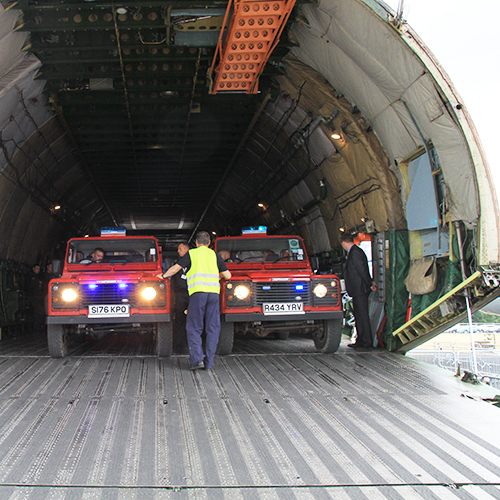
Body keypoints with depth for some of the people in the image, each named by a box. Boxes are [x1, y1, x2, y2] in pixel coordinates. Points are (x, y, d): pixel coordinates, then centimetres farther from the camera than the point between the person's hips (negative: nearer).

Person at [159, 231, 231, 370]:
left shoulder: (191, 254, 11)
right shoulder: (215, 255, 17)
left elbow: (176, 268, 6)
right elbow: (227, 276, 16)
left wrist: (163, 276, 22)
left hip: (198, 291, -2)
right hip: (214, 291, 2)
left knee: (194, 328, 3)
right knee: (213, 328, 8)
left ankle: (197, 359, -9)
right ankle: (209, 362, 7)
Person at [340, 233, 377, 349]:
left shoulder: (354, 253, -16)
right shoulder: (353, 252, 17)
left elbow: (362, 270, -18)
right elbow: (363, 270, 20)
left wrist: (370, 284, -12)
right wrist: (370, 282, 14)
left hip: (360, 290, -11)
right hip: (357, 290, 11)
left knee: (362, 316, -6)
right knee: (358, 315, 14)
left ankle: (367, 342, -2)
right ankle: (360, 341, 21)